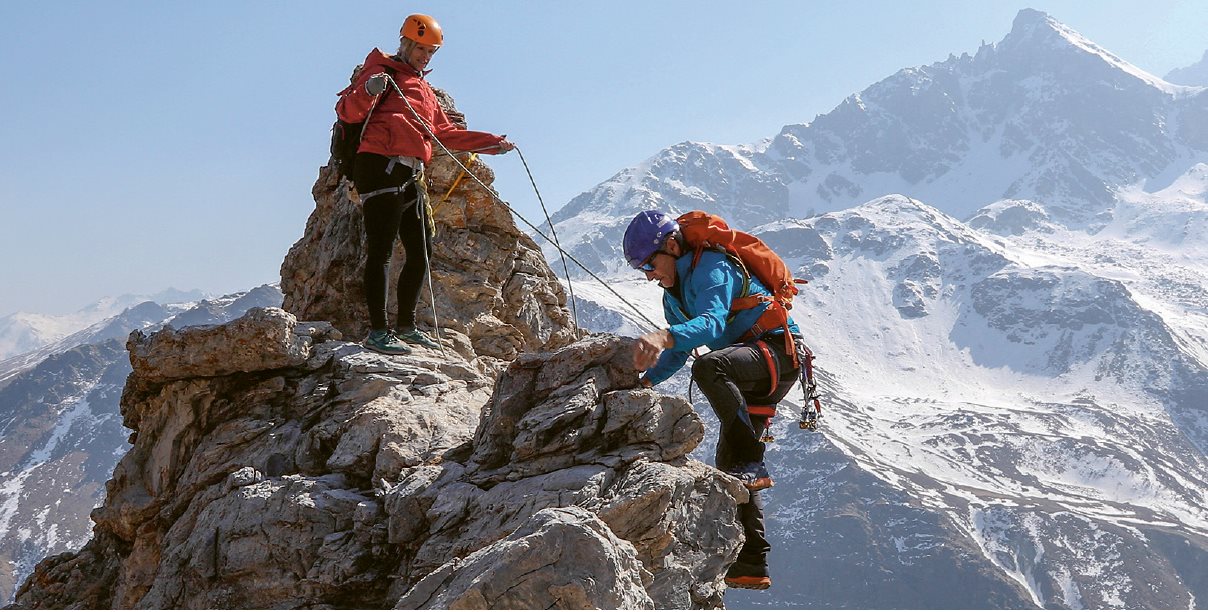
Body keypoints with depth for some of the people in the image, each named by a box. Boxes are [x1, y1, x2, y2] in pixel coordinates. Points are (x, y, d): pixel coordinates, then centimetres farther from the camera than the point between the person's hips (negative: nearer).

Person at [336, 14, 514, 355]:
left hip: (409, 178, 9)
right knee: (381, 251, -11)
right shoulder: (382, 71, 3)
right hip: (381, 169, -9)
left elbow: (447, 134, 30)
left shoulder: (424, 90, 28)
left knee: (420, 253, 9)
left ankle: (405, 327, 19)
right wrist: (367, 92, -30)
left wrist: (493, 143, 24)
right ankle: (378, 333, -12)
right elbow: (347, 111, -9)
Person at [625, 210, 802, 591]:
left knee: (709, 366, -38)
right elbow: (681, 348, 24)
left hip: (779, 351, -10)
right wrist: (648, 379, 6)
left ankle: (753, 466, -35)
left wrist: (664, 337, -53)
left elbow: (713, 323, -35)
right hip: (752, 377, 10)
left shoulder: (712, 267, -17)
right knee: (727, 465, 5)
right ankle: (751, 566, 7)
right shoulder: (674, 293, 13)